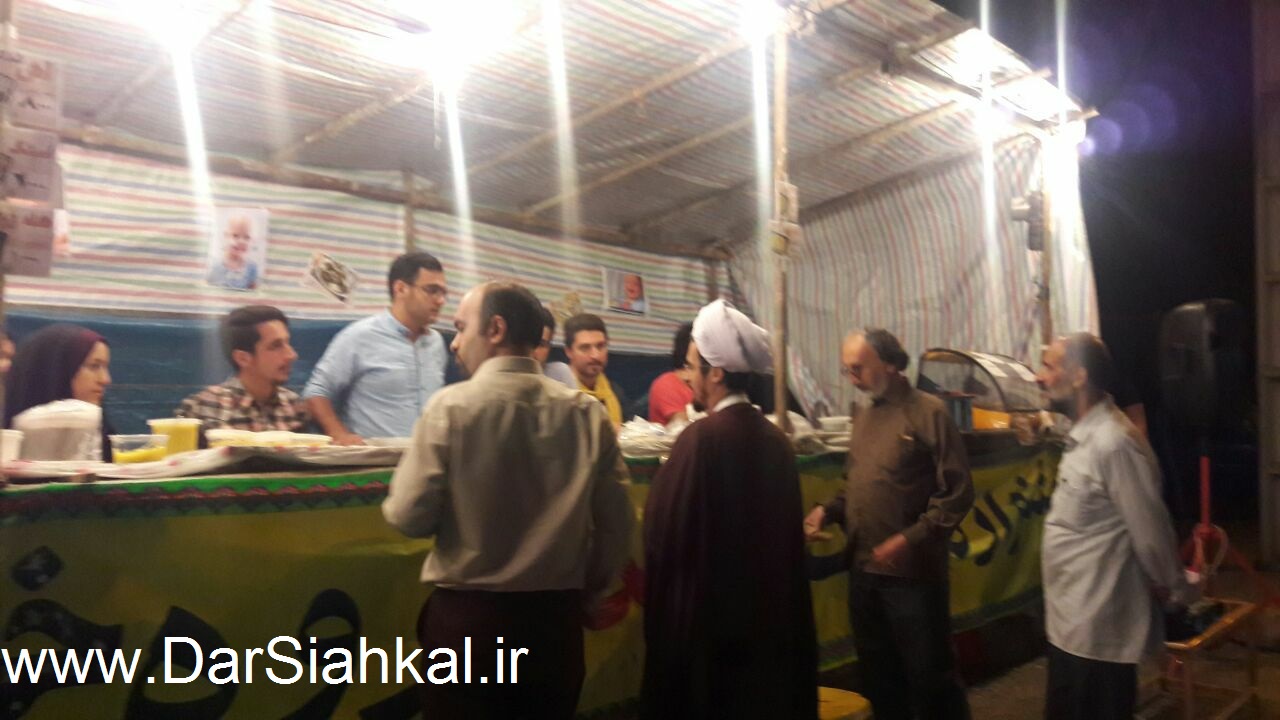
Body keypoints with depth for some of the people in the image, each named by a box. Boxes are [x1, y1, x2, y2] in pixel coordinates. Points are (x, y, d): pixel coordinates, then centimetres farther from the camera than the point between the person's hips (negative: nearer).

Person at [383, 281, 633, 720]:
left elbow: (410, 517, -11)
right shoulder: (587, 412, -3)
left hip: (468, 615, -3)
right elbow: (615, 525, 1)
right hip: (557, 617, 3)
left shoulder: (452, 406, -12)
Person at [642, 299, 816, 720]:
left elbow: (663, 528, -14)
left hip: (707, 610, -6)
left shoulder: (701, 437, -19)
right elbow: (784, 531, 8)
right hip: (769, 607, 6)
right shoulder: (775, 438, 1)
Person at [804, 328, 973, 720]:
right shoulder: (862, 414, 10)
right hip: (863, 569, 7)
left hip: (912, 572, -6)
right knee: (877, 672, 18)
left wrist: (910, 539, -19)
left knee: (928, 674, 6)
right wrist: (828, 510, 0)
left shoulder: (928, 412, -10)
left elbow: (957, 492, -12)